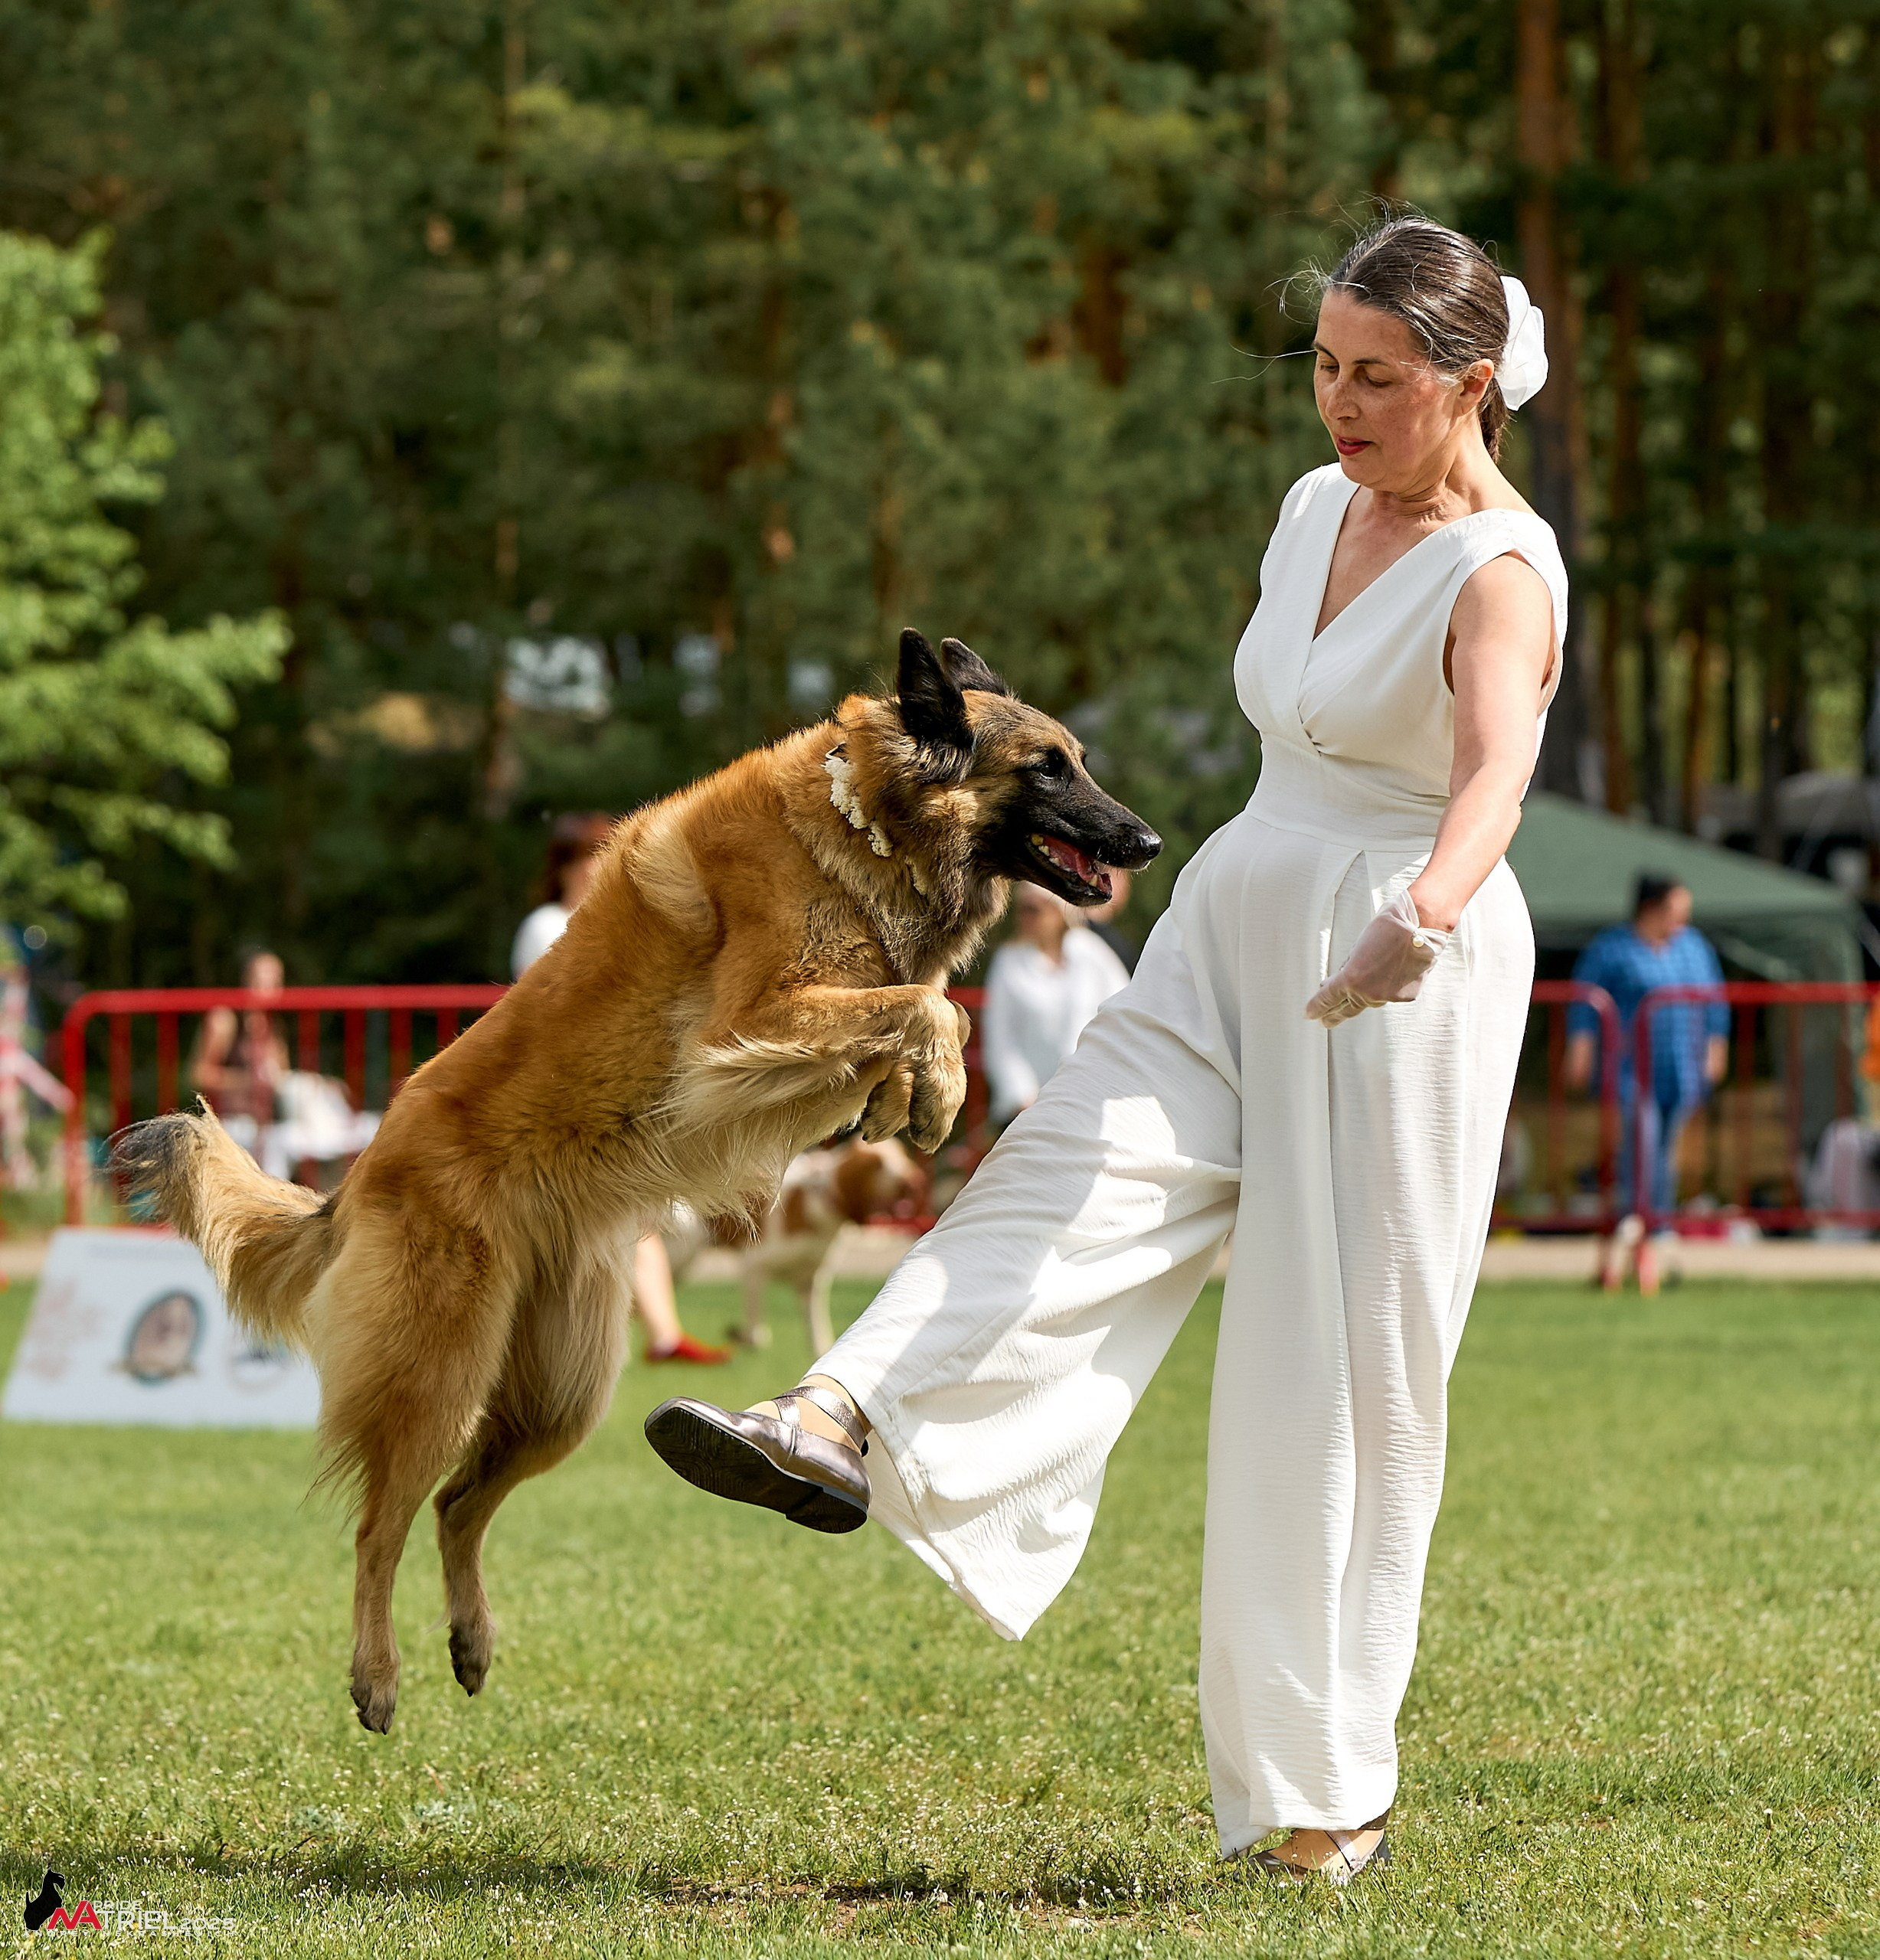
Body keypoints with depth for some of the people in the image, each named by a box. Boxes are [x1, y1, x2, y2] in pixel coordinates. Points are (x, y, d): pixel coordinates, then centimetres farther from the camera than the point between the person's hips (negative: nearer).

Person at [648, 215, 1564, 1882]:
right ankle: (843, 1430, -39)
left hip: (1408, 980, -7)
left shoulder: (1502, 573, -15)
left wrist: (1418, 920, -53)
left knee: (1353, 1367, -4)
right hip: (1236, 927, 7)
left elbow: (1493, 774, -35)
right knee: (1081, 1176, -17)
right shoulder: (1317, 509, 10)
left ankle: (1332, 1790, 3)